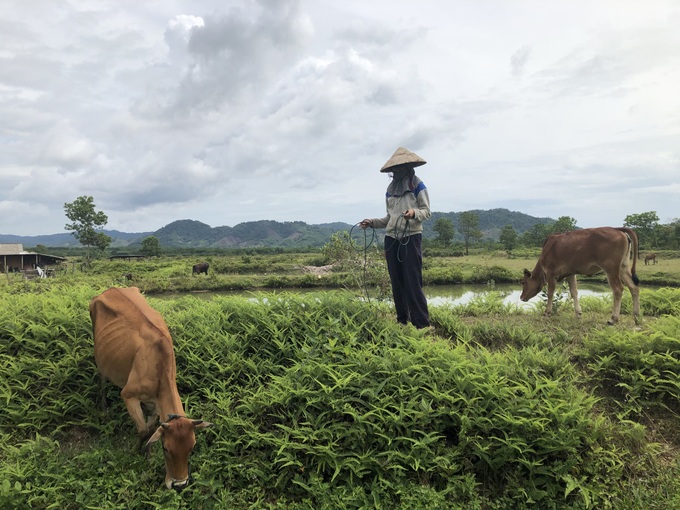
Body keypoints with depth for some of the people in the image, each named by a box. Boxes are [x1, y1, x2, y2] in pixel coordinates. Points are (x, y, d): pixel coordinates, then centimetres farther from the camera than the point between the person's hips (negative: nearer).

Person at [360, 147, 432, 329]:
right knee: (397, 283, 7)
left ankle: (422, 324, -6)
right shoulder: (391, 189, 16)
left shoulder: (417, 185, 0)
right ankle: (402, 321, 15)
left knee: (413, 283, -10)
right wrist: (372, 222, 8)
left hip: (411, 238, -6)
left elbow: (427, 211, -3)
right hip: (392, 239, 6)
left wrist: (414, 213, -23)